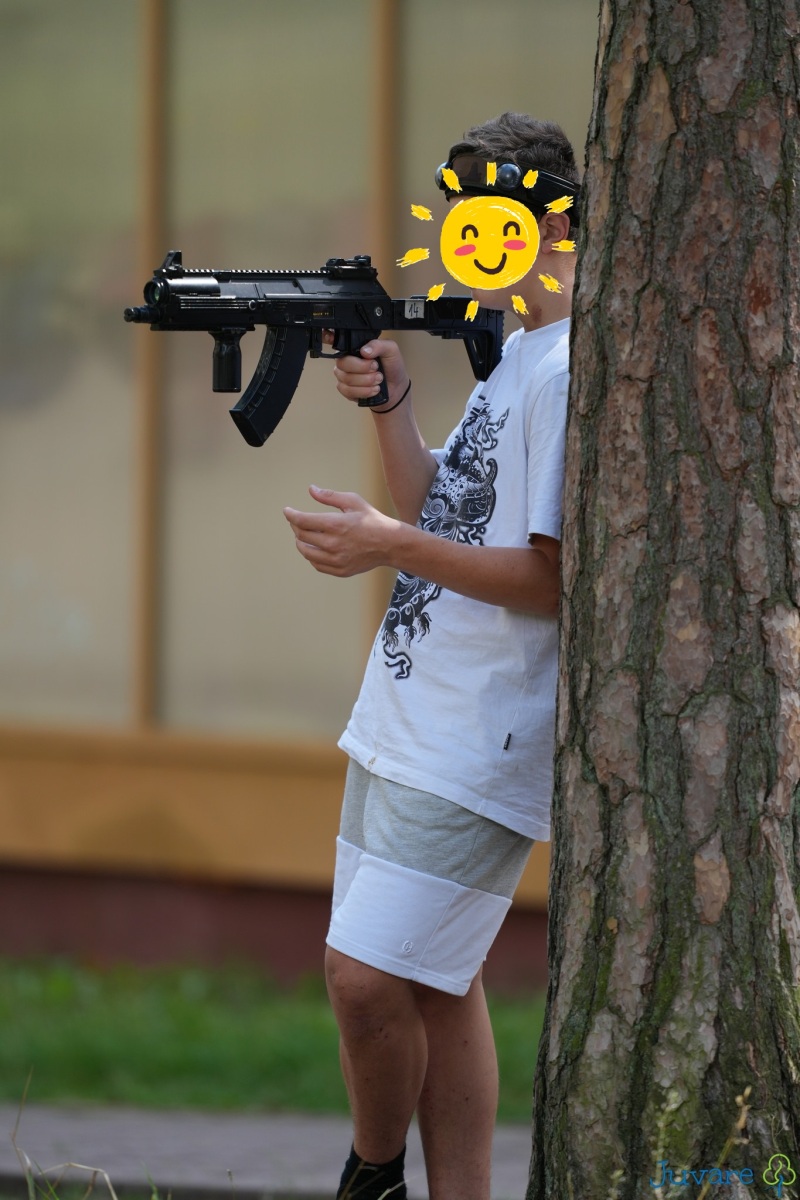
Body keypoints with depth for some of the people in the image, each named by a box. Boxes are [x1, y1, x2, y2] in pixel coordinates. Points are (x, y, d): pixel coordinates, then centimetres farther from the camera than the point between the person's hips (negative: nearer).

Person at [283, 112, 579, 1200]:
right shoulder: (513, 355, 15)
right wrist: (389, 404, 5)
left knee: (368, 977, -11)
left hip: (479, 749, -10)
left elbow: (560, 579, -21)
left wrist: (396, 550, -23)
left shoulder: (571, 376, -17)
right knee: (434, 984, 11)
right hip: (408, 729, 10)